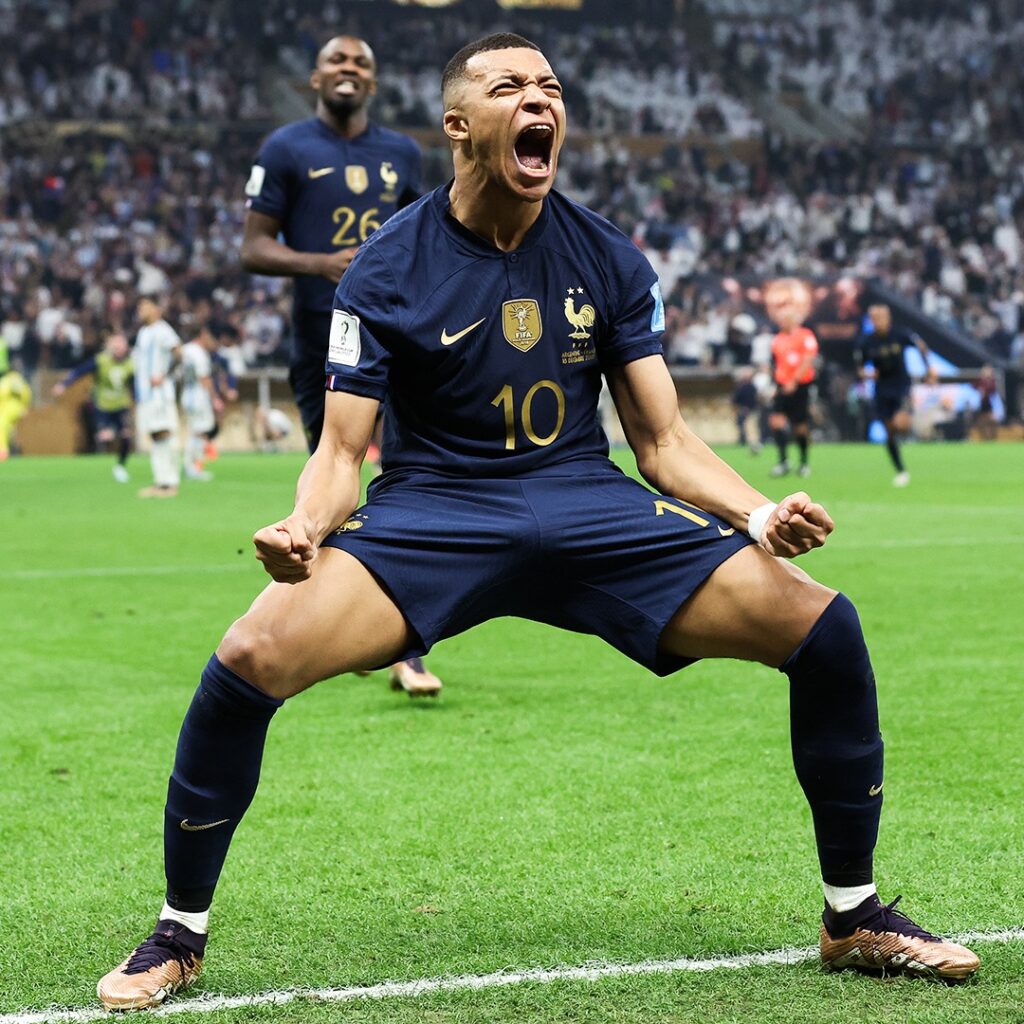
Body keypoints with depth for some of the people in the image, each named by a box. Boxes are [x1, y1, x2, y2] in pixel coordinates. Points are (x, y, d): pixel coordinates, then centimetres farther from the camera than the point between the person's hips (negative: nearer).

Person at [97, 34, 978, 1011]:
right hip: (432, 510, -2)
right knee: (250, 657, -29)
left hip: (587, 507, 3)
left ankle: (854, 918, 8)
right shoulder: (388, 269, -3)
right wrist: (302, 527, -26)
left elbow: (665, 442, 7)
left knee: (825, 628, -14)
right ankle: (178, 937, -6)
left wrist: (760, 513, -13)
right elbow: (342, 451, -3)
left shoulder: (608, 260, 5)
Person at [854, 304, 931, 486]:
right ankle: (900, 471, 19)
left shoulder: (900, 335, -11)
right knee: (890, 432, 5)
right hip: (882, 388, 2)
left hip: (902, 384, -2)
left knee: (901, 423, -28)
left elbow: (921, 346, 6)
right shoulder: (865, 341, -7)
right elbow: (860, 367, 3)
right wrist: (867, 374, -19)